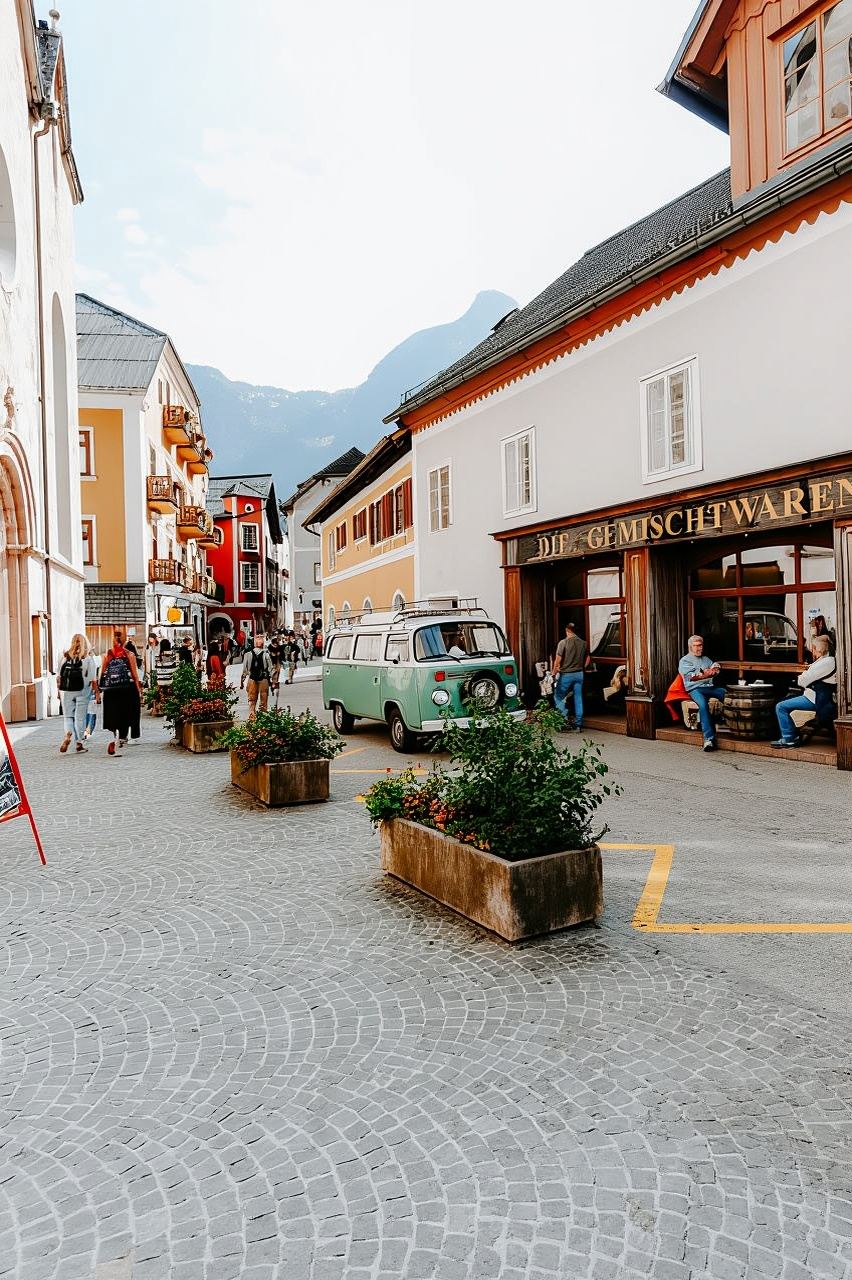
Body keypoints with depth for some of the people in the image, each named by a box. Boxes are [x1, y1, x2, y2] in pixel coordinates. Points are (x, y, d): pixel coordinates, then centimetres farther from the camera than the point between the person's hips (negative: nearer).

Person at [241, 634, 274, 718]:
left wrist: (242, 681, 10)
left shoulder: (248, 654, -1)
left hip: (252, 679, 1)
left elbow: (244, 669, 2)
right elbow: (270, 669, -4)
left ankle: (252, 717, 6)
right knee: (263, 700, 8)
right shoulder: (266, 655, -6)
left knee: (252, 700, 9)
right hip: (264, 679, -1)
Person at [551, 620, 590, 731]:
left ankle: (565, 718, -6)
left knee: (558, 696, 8)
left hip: (566, 674, -5)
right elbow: (588, 660, 11)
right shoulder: (583, 643, 4)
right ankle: (578, 723, 12)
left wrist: (553, 673, -4)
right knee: (578, 698, 9)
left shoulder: (563, 642, -12)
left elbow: (558, 660, -14)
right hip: (579, 674, 5)